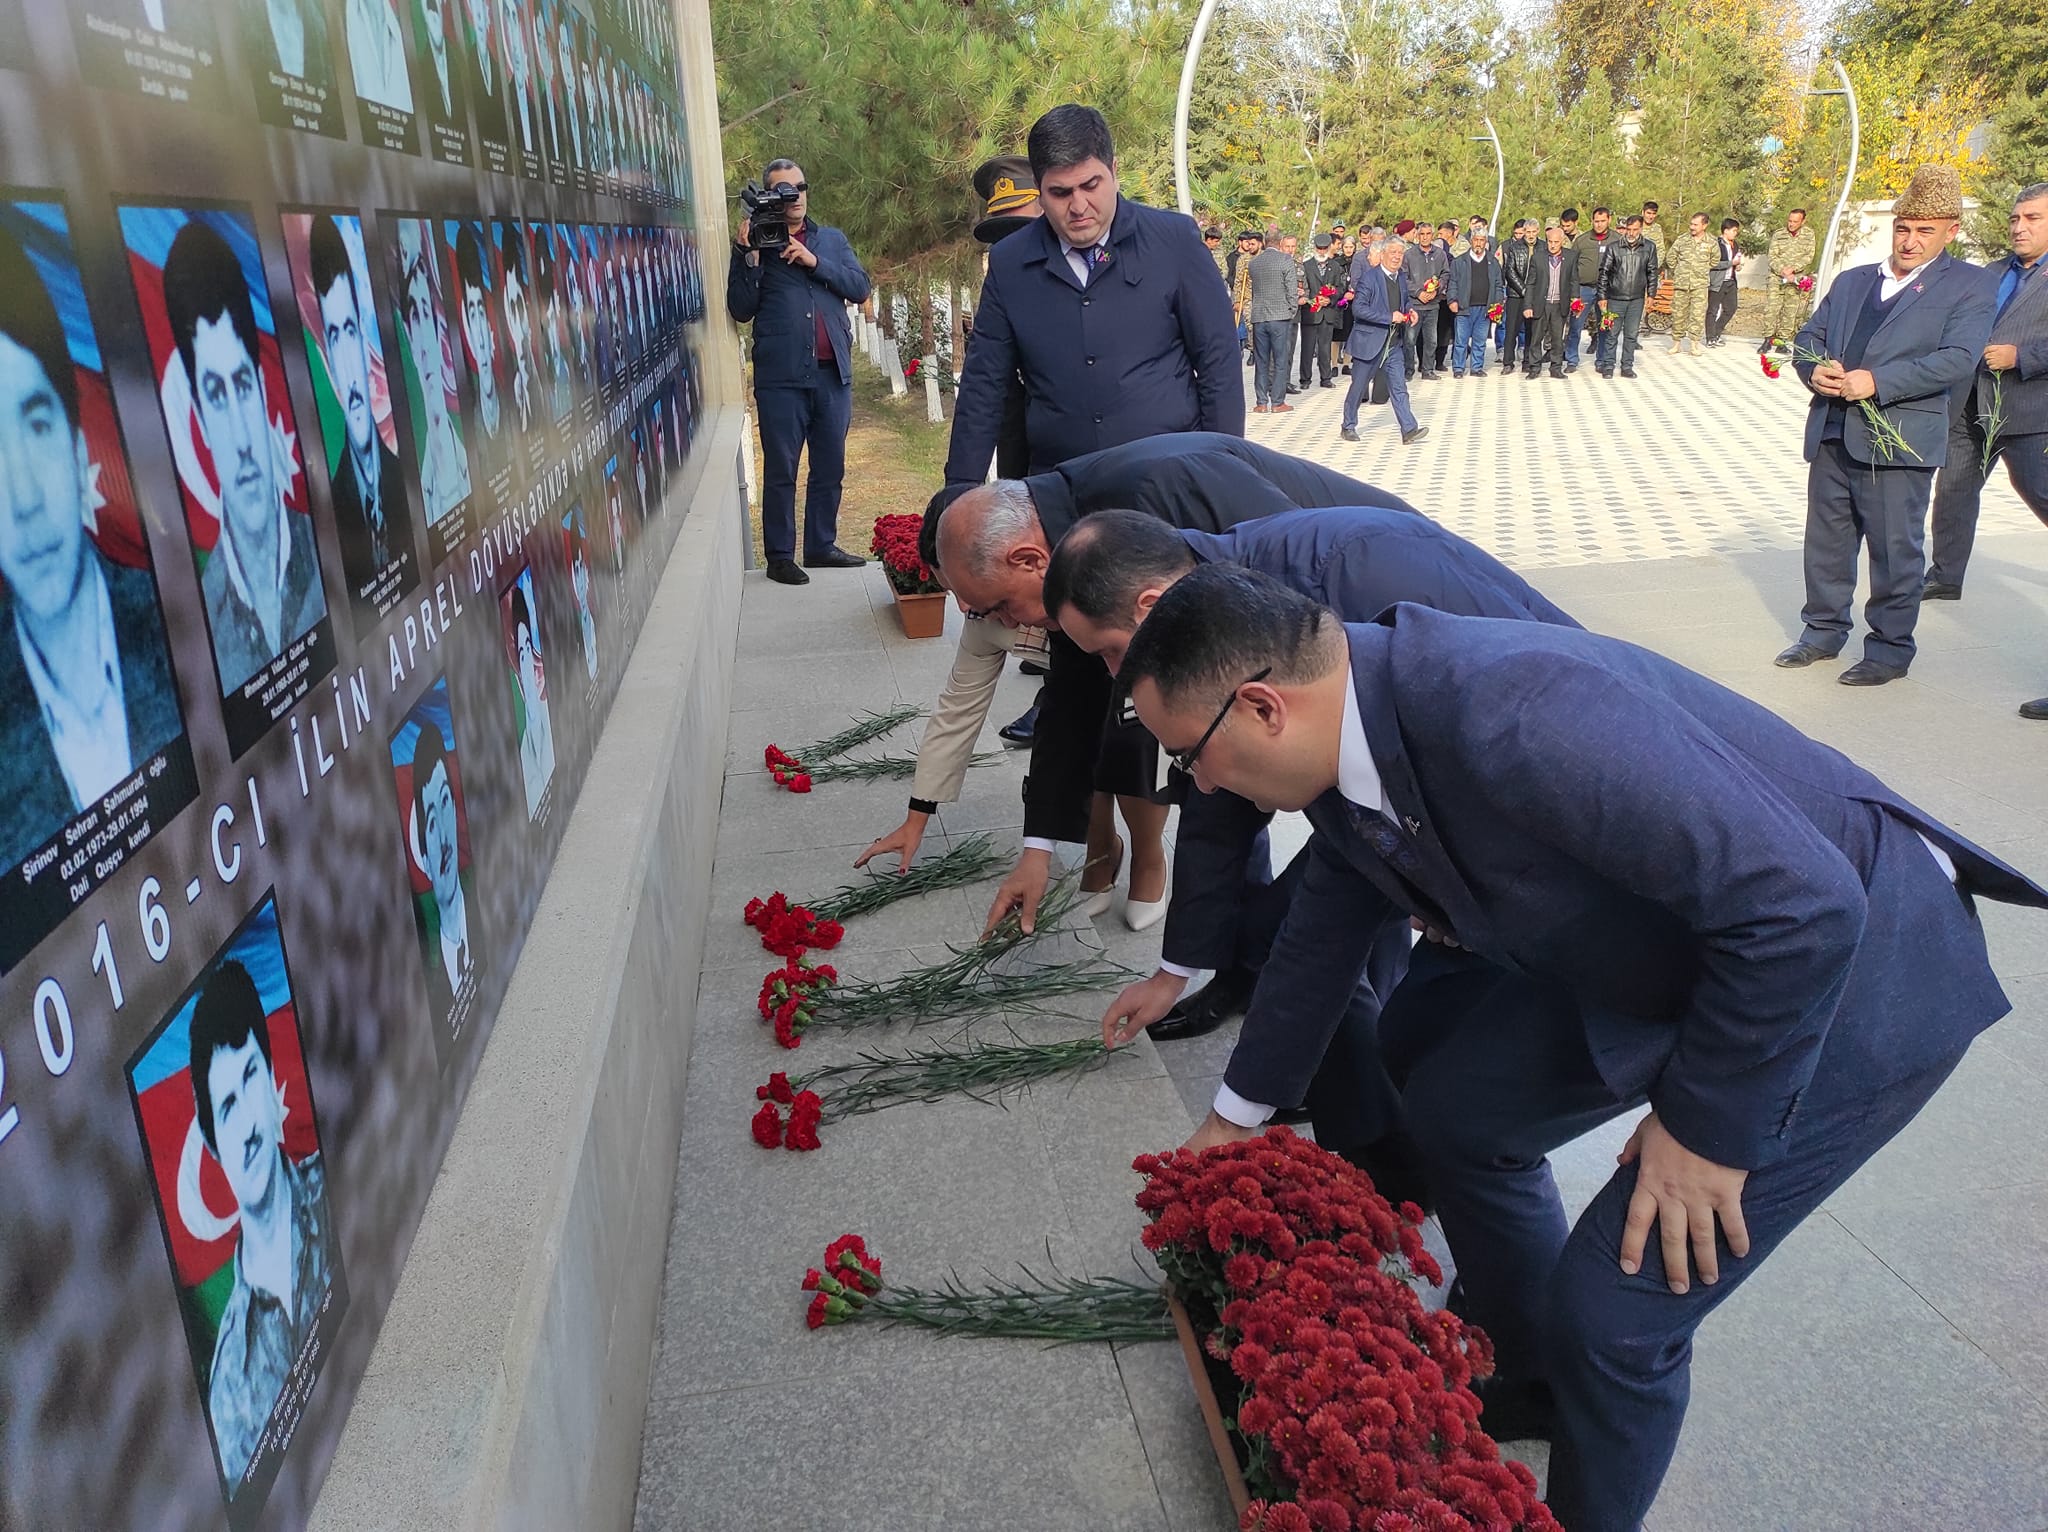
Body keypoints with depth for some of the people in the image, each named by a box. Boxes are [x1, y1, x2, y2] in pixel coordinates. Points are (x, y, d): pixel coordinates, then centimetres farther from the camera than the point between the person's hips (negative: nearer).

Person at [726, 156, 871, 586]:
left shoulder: (832, 240, 17)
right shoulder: (755, 244, 6)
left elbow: (860, 288, 3)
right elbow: (741, 310, -2)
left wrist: (815, 262, -8)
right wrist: (749, 257, -12)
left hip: (833, 372, 4)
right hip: (781, 376, -4)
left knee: (830, 467, 9)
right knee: (781, 470, -2)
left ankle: (822, 545, 20)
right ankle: (779, 556, 4)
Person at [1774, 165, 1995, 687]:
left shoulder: (1967, 286, 1)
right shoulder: (1852, 281, 18)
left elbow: (1958, 359, -12)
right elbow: (1808, 337, 15)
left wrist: (1878, 382, -21)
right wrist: (1814, 370, -8)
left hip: (1898, 441, -5)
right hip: (1832, 434, 5)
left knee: (1894, 550, 1)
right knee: (1826, 539, 13)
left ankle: (1890, 649, 12)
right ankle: (1823, 630, 28)